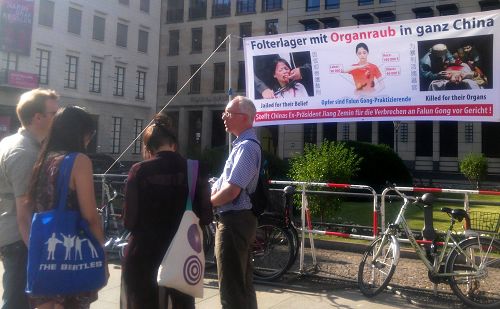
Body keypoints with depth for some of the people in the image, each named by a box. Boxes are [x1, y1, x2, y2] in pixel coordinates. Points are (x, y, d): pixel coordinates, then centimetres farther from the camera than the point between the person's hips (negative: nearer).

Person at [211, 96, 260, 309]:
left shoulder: (246, 146, -18)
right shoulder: (243, 144, 14)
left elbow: (232, 190, -25)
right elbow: (223, 184, 19)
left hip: (234, 221, -10)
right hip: (237, 220, 10)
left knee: (231, 287, 0)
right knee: (243, 283, 20)